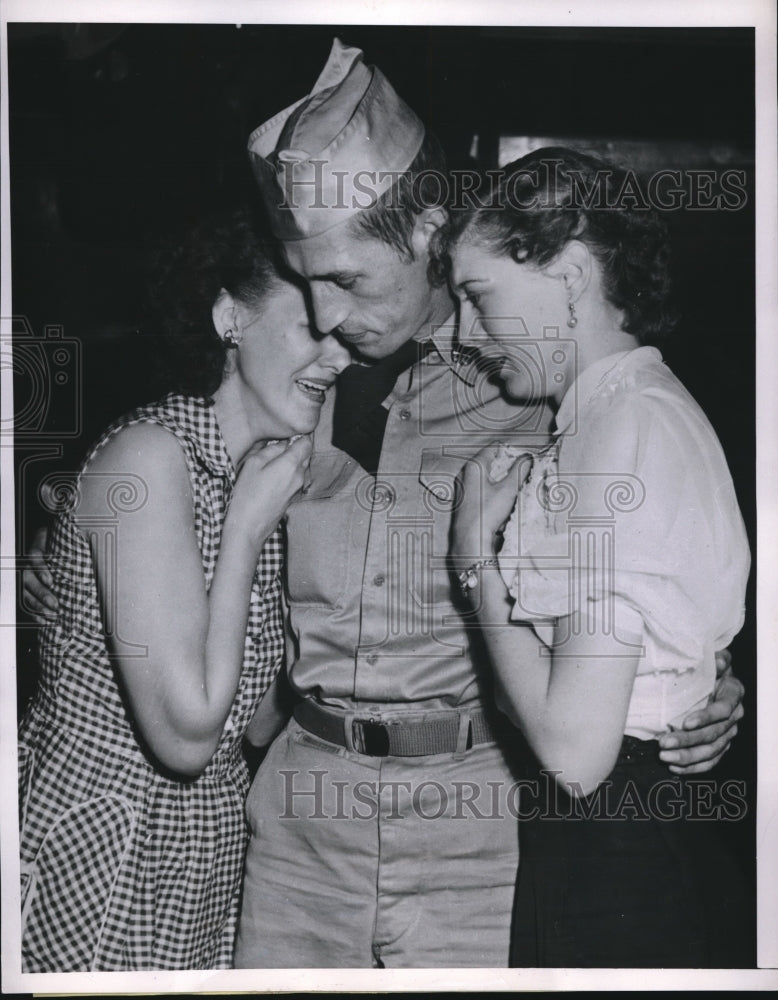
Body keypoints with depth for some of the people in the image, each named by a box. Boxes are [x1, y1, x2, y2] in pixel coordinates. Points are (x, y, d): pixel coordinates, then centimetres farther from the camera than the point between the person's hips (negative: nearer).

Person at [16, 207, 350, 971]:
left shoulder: (254, 474, 7)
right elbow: (187, 734, -23)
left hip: (204, 853, 8)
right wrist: (248, 527, -16)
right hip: (99, 852, -8)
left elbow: (262, 718, 5)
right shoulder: (150, 456, -18)